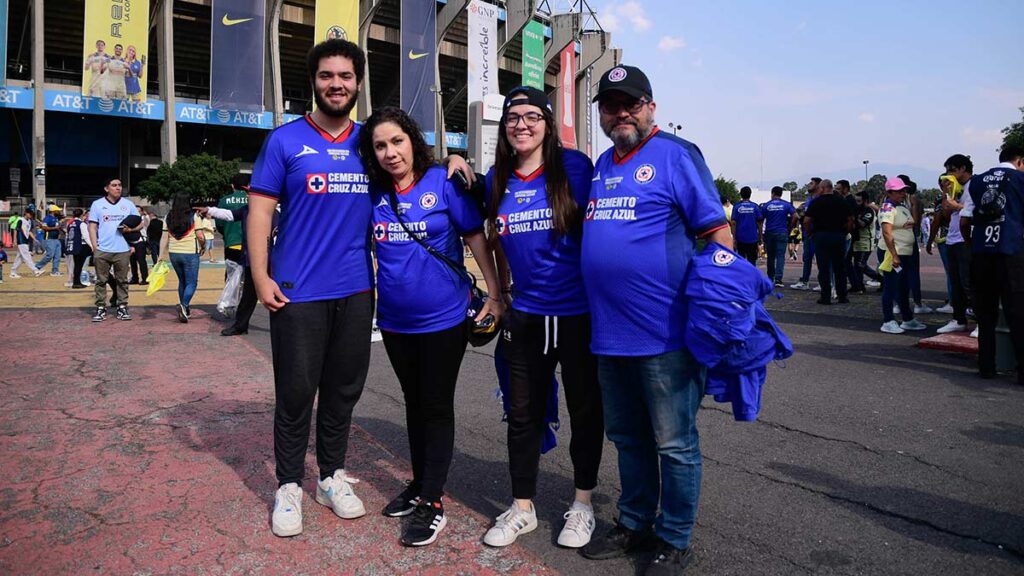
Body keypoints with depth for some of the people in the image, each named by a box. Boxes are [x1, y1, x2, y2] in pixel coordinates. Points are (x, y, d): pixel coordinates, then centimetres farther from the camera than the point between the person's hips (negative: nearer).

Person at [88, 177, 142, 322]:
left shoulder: (128, 204, 8)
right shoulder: (97, 204, 4)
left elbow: (140, 223, 10)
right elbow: (92, 227, 3)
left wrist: (131, 229, -11)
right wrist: (95, 247, -6)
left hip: (123, 250, 1)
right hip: (102, 250, -1)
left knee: (122, 280, 6)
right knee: (101, 281, 4)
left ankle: (122, 308, 11)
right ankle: (101, 309, 8)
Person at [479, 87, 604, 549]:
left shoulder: (574, 166, -8)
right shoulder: (497, 179, 4)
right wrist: (501, 291, 12)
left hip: (578, 311, -3)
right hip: (525, 315, 3)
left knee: (584, 408, 11)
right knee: (523, 413, 10)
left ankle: (583, 502, 30)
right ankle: (522, 507, 27)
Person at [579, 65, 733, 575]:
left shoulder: (676, 155, -6)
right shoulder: (601, 166, 15)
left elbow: (716, 232, -9)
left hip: (665, 332, -7)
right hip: (609, 333, 7)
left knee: (674, 445, 7)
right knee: (628, 437, 19)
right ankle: (634, 523, 37)